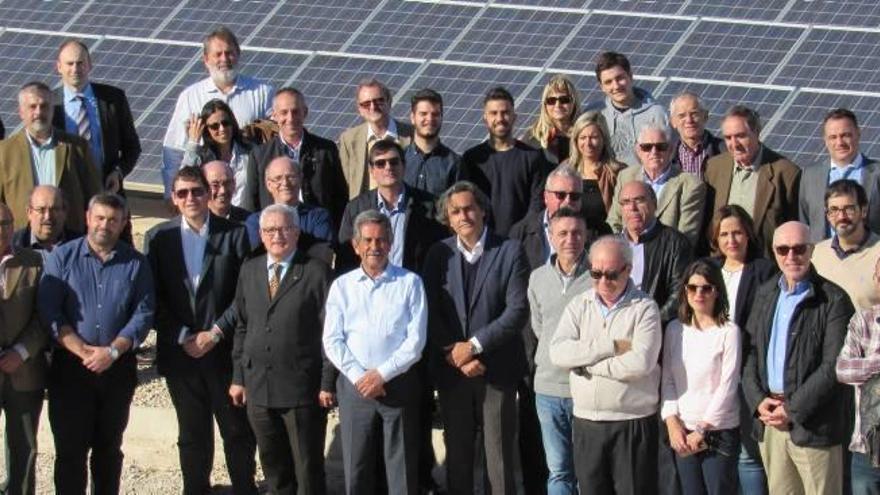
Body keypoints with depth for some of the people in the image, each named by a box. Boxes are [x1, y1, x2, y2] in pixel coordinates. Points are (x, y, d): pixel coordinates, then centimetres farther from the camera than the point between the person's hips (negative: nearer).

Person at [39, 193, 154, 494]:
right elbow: (49, 311, -7)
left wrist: (112, 351, -14)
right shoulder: (62, 257, 0)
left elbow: (144, 313, -2)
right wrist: (83, 351, -14)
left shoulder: (136, 263, 5)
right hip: (69, 367, -2)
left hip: (118, 367, 2)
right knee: (70, 448, -2)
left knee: (109, 446, 11)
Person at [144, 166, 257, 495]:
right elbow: (154, 298, -1)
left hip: (224, 350, -1)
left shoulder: (233, 234, -2)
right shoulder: (158, 238, 3)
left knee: (238, 430, 6)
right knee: (193, 435, 11)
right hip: (180, 353, 1)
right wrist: (184, 338, -9)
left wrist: (215, 333, -11)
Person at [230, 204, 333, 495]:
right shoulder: (249, 270, 10)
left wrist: (327, 384, -10)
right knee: (273, 466, 13)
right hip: (258, 387, 5)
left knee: (308, 468, 2)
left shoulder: (316, 272, -6)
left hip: (302, 389, -5)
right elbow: (242, 327, 14)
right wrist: (238, 377, 9)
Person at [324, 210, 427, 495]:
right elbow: (332, 341, 2)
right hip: (355, 386, 2)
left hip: (399, 384, -2)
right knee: (357, 470, 5)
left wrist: (382, 373, -11)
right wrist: (359, 376, -10)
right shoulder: (342, 286, 8)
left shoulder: (409, 283, 2)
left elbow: (416, 340, -4)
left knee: (402, 471, -2)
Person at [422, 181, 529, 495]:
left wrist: (474, 345, -15)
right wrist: (453, 353, -11)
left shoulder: (509, 252, -3)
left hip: (497, 371, -3)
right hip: (451, 372, 3)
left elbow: (518, 310, -10)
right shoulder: (439, 254, 6)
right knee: (457, 457, 10)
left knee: (500, 455, 0)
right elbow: (431, 313, 2)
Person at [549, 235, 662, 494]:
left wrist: (587, 363, -10)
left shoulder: (644, 308, -4)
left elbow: (641, 362, -19)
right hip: (586, 423, 4)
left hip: (633, 424, -4)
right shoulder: (579, 305, 8)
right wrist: (611, 346, -13)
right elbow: (558, 353, -7)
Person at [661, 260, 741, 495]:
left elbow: (728, 387, -9)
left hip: (719, 432, -4)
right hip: (683, 434, 4)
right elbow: (667, 380, 8)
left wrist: (702, 430, -9)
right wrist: (672, 422, -4)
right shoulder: (674, 329, 7)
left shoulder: (728, 332, -8)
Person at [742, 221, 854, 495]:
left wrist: (792, 409, -13)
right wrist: (758, 401, -2)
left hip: (813, 424, -6)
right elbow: (751, 352, 13)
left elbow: (834, 367, -12)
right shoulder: (766, 295, 14)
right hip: (769, 420, 6)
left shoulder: (833, 300, -7)